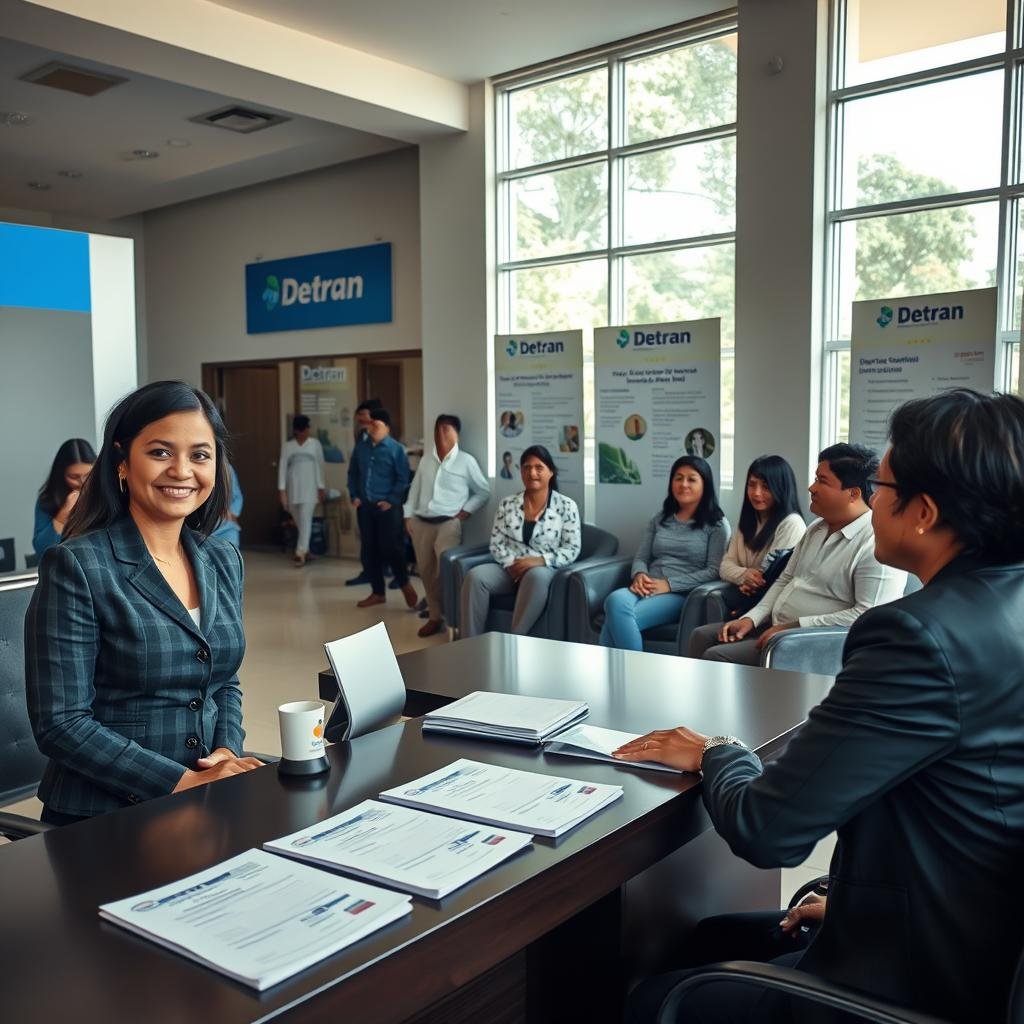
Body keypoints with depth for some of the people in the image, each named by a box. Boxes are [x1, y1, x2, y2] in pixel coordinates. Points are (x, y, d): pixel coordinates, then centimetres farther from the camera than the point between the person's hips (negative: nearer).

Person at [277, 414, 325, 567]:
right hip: (293, 489, 2)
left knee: (305, 521, -12)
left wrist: (321, 487, 6)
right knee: (299, 522, 10)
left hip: (309, 488, -2)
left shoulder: (315, 444, 2)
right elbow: (282, 468, 0)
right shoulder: (287, 446, 3)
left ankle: (300, 554, -16)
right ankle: (305, 550, 24)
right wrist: (282, 491, -7)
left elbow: (320, 466, 7)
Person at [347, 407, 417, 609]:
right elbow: (352, 474, 19)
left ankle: (405, 584, 17)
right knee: (369, 551, 8)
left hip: (387, 507, -6)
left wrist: (391, 500, -13)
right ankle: (378, 592, 19)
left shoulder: (396, 449, -7)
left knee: (391, 548, -6)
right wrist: (354, 496, 8)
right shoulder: (361, 449, 10)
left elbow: (403, 479, -9)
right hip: (365, 507, 6)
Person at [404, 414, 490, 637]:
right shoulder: (426, 459, 14)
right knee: (426, 571, 9)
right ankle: (435, 616, 21)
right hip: (421, 523, 5)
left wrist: (466, 511, -4)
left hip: (448, 523, -5)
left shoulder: (466, 461, 1)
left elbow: (483, 492, 5)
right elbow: (415, 489, 18)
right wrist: (408, 515, 9)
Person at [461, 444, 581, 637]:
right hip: (510, 569, 3)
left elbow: (572, 549, -4)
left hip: (546, 571, -3)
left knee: (536, 575, -40)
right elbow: (496, 543, 7)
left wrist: (540, 560, -19)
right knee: (475, 575, -27)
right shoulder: (507, 504, 9)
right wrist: (512, 563, -13)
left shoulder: (566, 506, 0)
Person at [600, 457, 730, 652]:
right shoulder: (660, 519, 23)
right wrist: (639, 575, -6)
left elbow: (714, 571, -5)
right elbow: (641, 558, 20)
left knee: (619, 615, -32)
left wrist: (669, 584, -14)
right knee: (615, 600, -34)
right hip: (647, 589, 4)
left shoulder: (717, 524, 7)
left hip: (682, 594, -4)